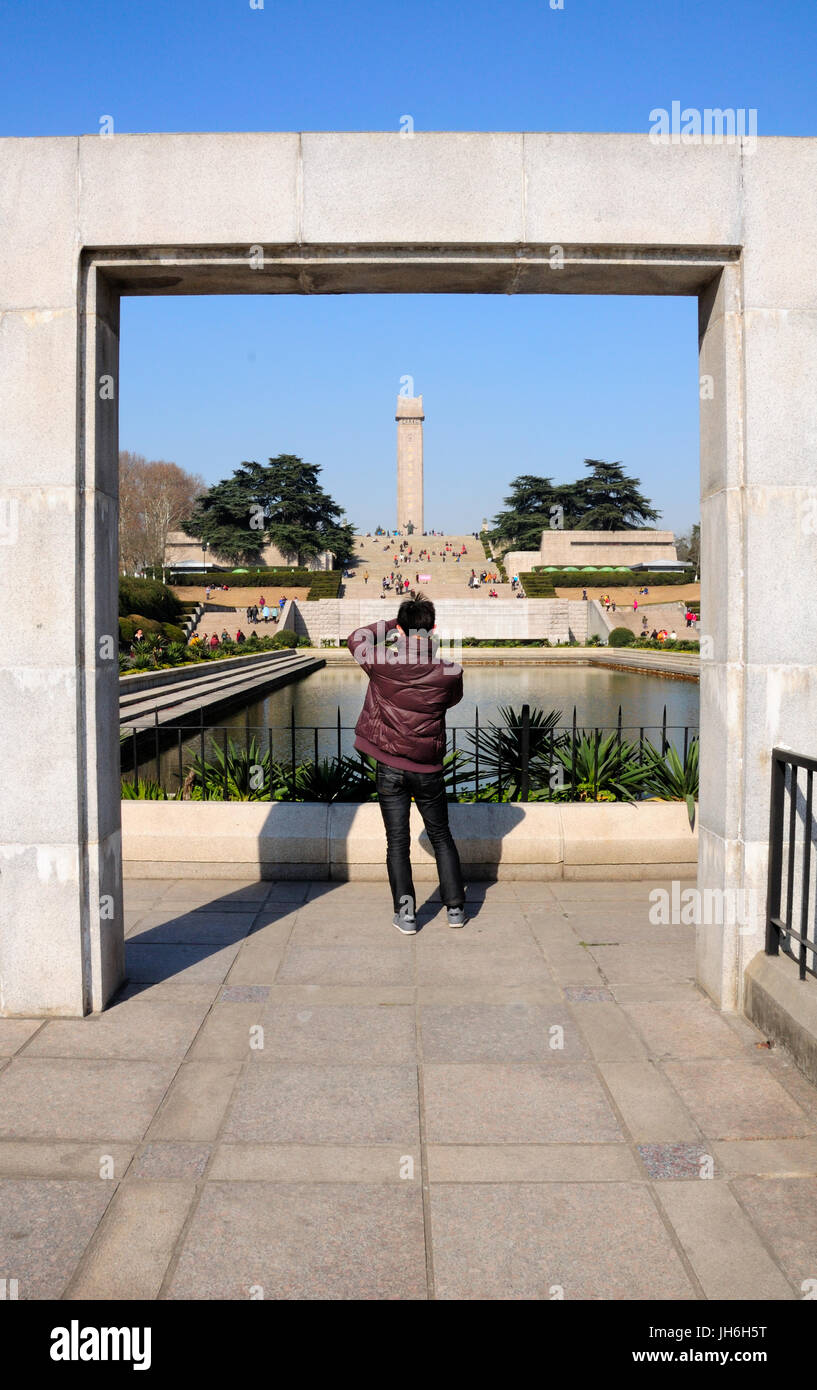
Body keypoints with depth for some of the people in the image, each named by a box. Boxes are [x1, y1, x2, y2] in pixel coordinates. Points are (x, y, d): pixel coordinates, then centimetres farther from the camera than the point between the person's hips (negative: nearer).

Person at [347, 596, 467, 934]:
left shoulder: (382, 664, -13)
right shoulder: (449, 673, -11)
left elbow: (356, 638, 7)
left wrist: (391, 624, 11)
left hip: (390, 768, -1)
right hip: (429, 769, 1)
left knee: (397, 842, 6)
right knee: (441, 837, 16)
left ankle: (405, 913, 7)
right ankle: (455, 907, 20)